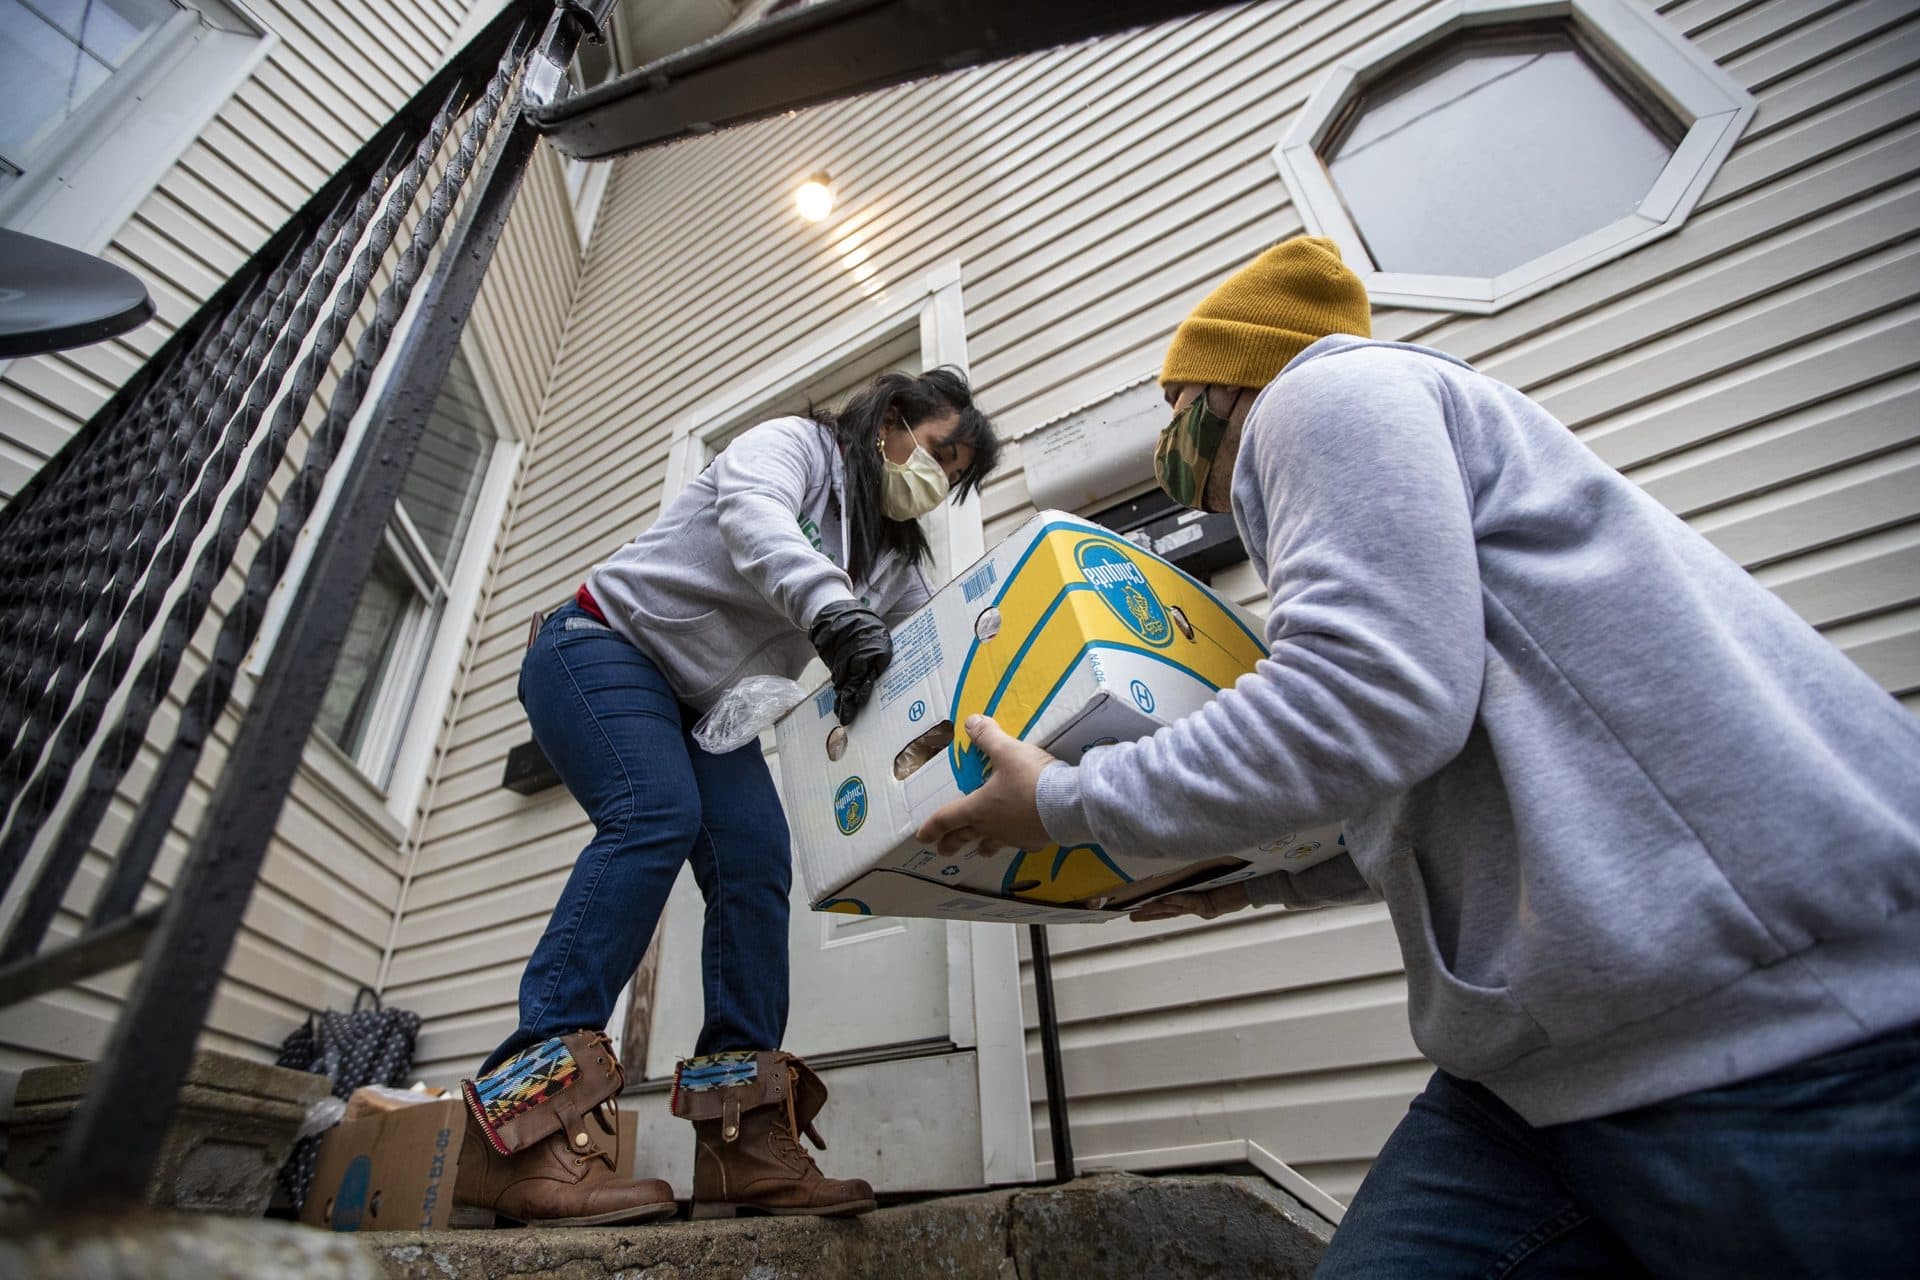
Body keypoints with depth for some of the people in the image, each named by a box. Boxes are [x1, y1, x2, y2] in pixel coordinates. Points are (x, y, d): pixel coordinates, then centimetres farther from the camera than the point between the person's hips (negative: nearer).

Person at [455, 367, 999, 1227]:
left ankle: (744, 1142, -14)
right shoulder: (793, 444, -8)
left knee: (756, 862, -14)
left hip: (704, 709, 7)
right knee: (657, 814, -30)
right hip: (605, 650, -6)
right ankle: (523, 1126, -29)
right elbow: (754, 519, -31)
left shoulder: (897, 562, 10)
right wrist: (831, 607, -49)